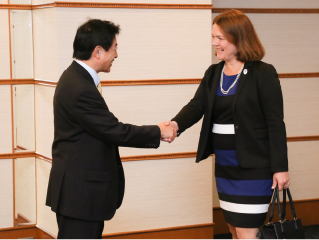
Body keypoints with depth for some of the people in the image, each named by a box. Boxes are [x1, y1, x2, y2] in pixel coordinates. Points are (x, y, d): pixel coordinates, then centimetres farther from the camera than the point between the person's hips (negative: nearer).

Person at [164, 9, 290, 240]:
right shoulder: (213, 74, 8)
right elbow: (196, 106, -5)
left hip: (254, 167, -7)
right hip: (224, 166, 7)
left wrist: (280, 167, -15)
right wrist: (176, 124, -26)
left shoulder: (263, 74, -10)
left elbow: (276, 124, -12)